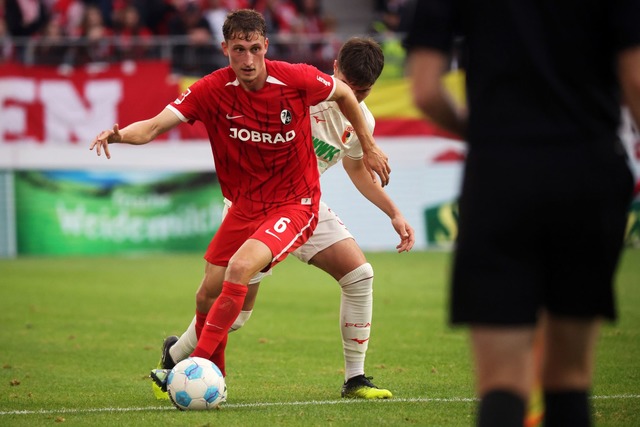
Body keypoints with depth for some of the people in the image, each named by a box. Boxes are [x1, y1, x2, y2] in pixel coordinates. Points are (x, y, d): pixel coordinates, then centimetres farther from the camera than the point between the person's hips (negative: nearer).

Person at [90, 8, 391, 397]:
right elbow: (155, 125, -20)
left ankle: (198, 365, -19)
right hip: (245, 206, 4)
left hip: (295, 204, -4)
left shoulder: (297, 79, -17)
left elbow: (344, 93, 4)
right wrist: (119, 135, -41)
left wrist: (370, 148, 11)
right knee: (208, 293, 6)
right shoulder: (212, 91, -14)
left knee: (240, 268, -27)